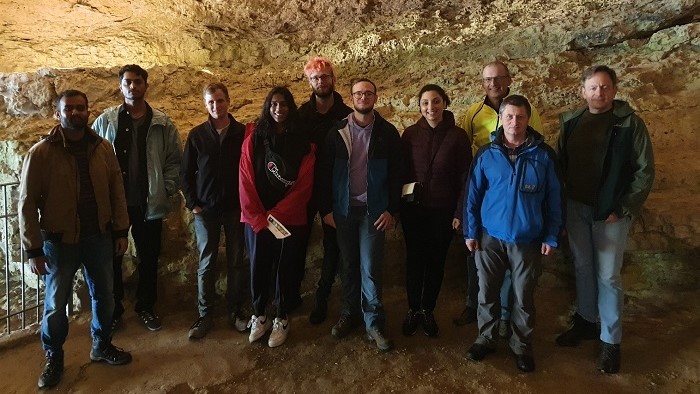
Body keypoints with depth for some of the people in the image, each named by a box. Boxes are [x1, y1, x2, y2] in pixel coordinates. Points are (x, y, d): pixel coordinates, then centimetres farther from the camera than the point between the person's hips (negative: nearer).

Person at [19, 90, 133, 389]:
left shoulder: (102, 148, -1)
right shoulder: (41, 153, -11)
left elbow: (116, 190, 4)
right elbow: (27, 204, -9)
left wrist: (121, 231, 2)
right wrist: (34, 250, -10)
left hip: (99, 236, 3)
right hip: (59, 240, -3)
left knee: (103, 295, 15)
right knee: (55, 304, 10)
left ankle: (101, 346, 37)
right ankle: (53, 358, 33)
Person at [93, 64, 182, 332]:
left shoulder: (162, 123, 0)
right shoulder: (106, 120, -1)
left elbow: (174, 160, 0)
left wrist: (167, 189, -8)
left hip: (150, 203, 0)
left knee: (149, 259, 12)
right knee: (112, 258, 11)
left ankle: (146, 307, 30)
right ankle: (113, 310, 28)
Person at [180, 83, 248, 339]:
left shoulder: (243, 133, -2)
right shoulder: (197, 135, 2)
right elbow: (186, 172, 6)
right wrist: (192, 203, -1)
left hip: (235, 208, 0)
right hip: (206, 210, 1)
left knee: (236, 262, 8)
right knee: (206, 264, 7)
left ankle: (235, 312, 22)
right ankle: (205, 316, 18)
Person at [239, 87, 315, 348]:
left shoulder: (303, 143, 0)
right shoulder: (254, 138, 2)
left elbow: (304, 185, -6)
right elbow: (246, 180, -3)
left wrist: (276, 214, -13)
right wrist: (256, 217, -10)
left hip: (289, 218, -1)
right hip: (256, 218, 1)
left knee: (284, 268, 8)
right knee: (258, 266, 8)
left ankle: (281, 319, 25)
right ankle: (258, 316, 28)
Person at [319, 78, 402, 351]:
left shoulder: (387, 132, -1)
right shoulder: (337, 132, 1)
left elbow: (395, 174, 0)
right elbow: (326, 173, 2)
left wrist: (392, 210, -5)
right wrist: (326, 209, -1)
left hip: (374, 210, -1)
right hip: (343, 208, 2)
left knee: (370, 267, -1)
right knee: (348, 265, 12)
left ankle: (374, 323, 13)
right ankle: (349, 314, 28)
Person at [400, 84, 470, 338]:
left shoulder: (457, 136, -5)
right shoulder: (410, 134, -2)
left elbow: (465, 177, -3)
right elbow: (400, 171, 1)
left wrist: (460, 212, -6)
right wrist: (398, 205, -4)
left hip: (443, 211, 0)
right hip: (413, 209, 1)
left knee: (436, 260, 11)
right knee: (414, 259, 9)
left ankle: (428, 311, 29)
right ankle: (413, 310, 27)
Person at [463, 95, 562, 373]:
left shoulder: (543, 154, -4)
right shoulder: (486, 154, -2)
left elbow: (553, 198, -1)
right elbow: (473, 195, 1)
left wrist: (551, 237, -3)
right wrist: (470, 232, -3)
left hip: (528, 240, -1)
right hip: (490, 237, 1)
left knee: (523, 297, 11)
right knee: (487, 292, 12)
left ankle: (522, 346, 30)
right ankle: (486, 338, 32)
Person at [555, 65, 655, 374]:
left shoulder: (630, 123, -8)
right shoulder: (571, 122, 3)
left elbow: (644, 171, -8)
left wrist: (623, 210, -12)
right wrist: (562, 203, 0)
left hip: (610, 212, -4)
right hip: (576, 208, 4)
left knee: (608, 276, 2)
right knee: (582, 268, 16)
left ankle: (610, 341, 17)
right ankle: (585, 322, 34)